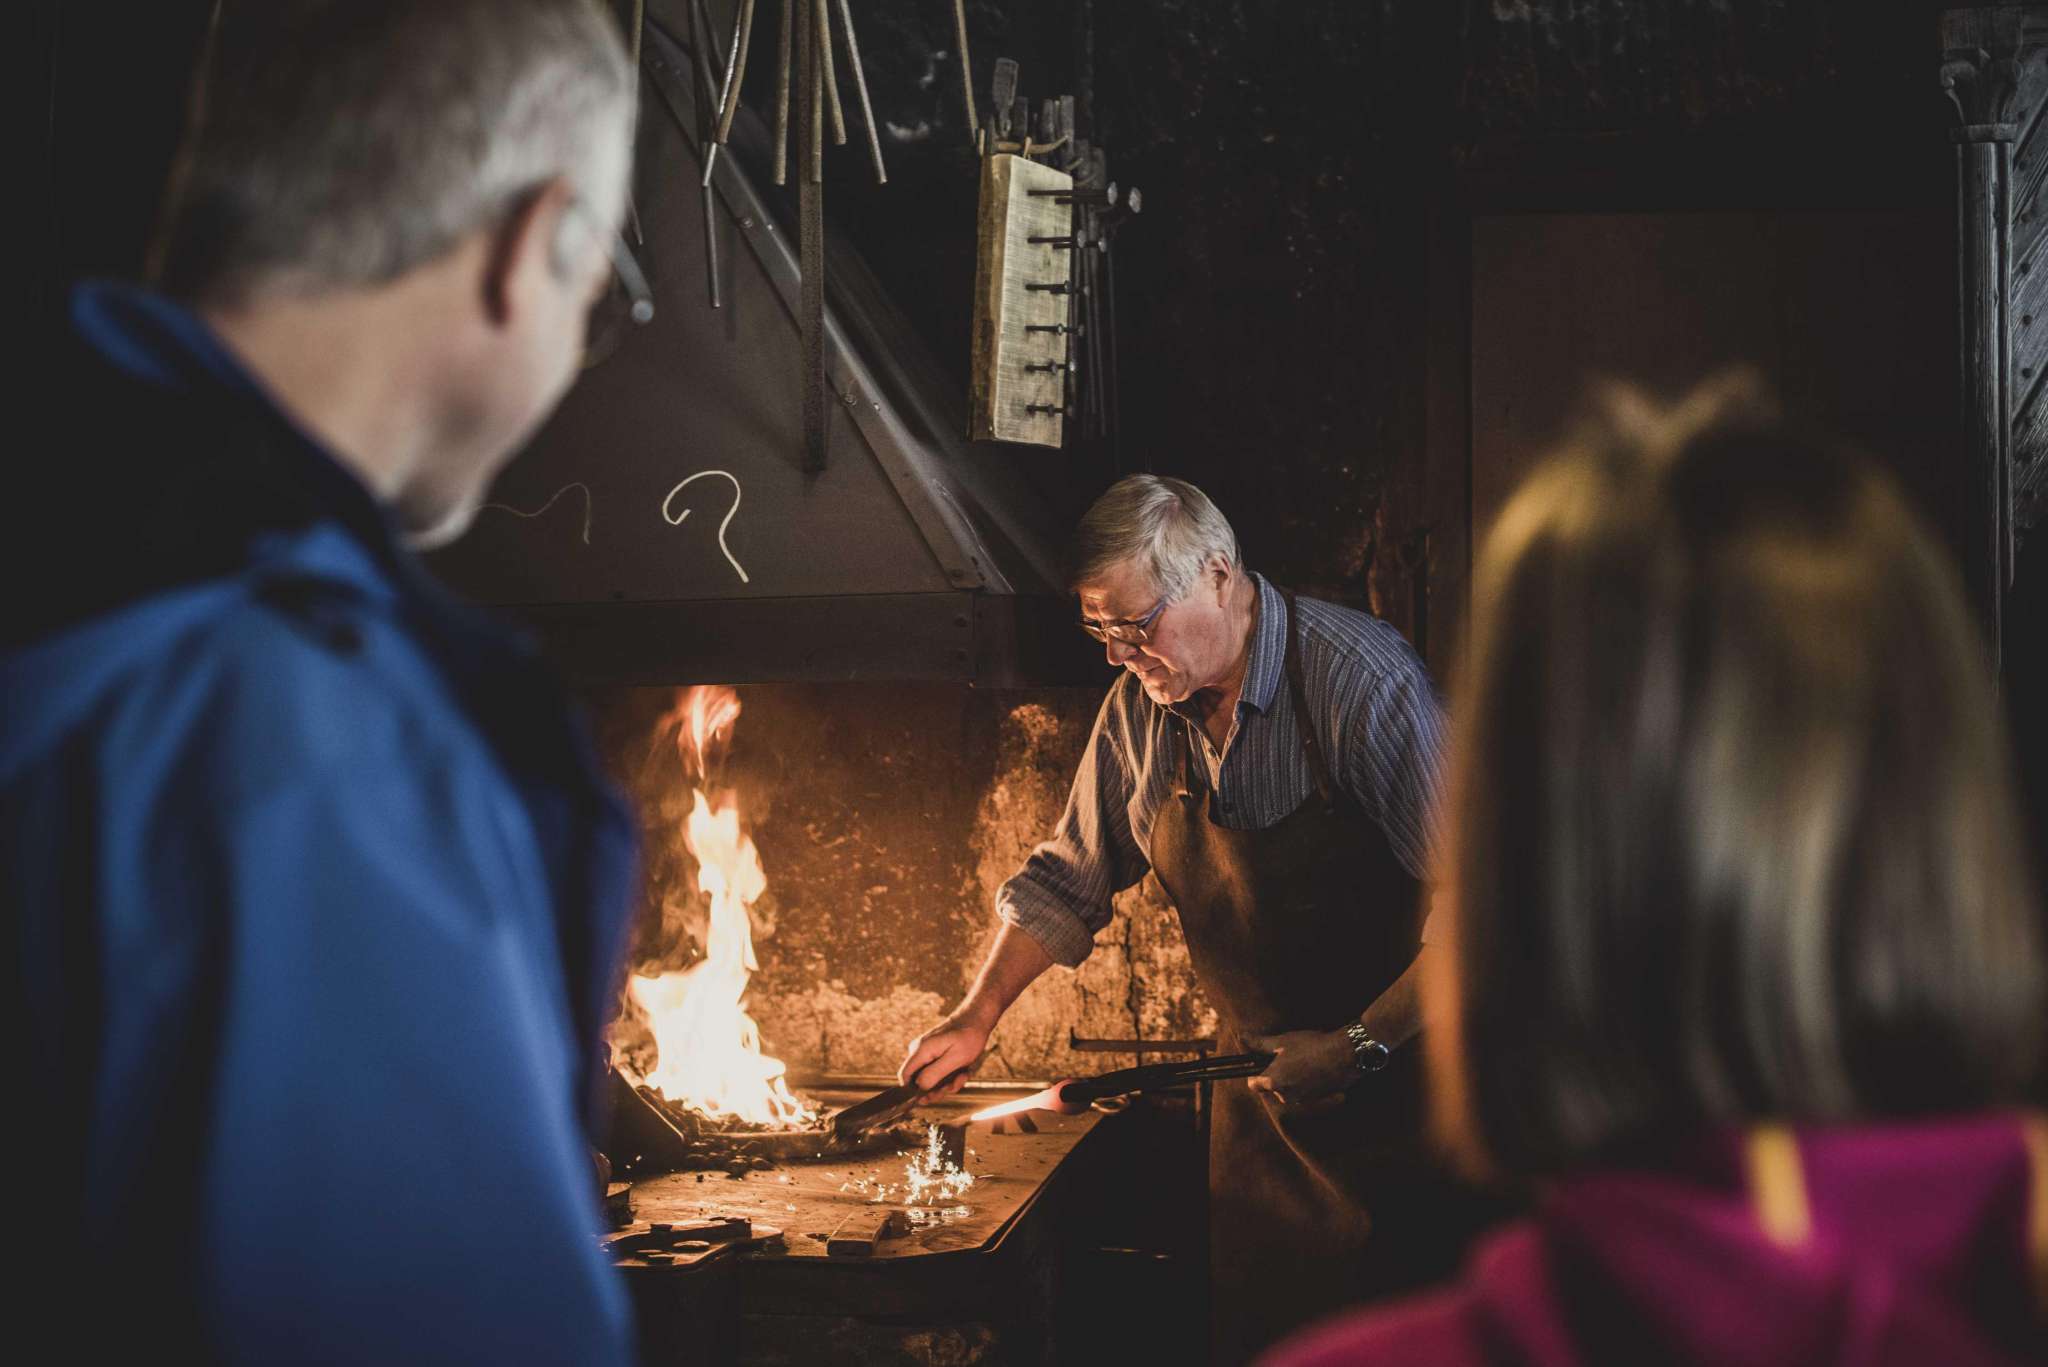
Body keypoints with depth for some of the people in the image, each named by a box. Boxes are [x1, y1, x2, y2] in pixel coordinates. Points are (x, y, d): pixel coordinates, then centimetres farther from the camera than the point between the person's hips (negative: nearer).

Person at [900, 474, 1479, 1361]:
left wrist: (1359, 1047, -22)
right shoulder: (1143, 706, 0)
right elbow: (1070, 879, 15)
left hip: (1394, 1080, -6)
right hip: (1263, 1076, 6)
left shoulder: (1360, 680, -21)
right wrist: (977, 1016, 12)